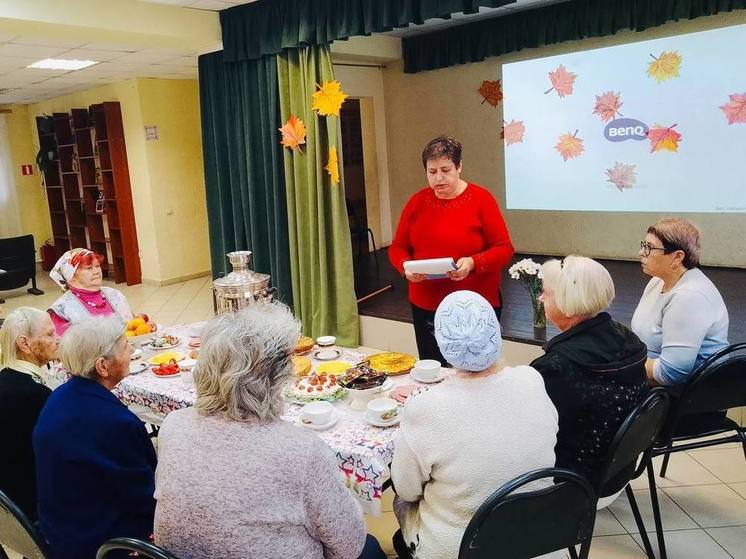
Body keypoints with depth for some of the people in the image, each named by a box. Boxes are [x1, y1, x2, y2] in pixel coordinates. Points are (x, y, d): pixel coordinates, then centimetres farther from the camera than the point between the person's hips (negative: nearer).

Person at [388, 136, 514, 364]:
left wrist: (472, 263, -24)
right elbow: (397, 248, 9)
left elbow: (504, 249, -6)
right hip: (426, 308, 4)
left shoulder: (481, 199, -5)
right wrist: (406, 267, -12)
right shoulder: (417, 202, 6)